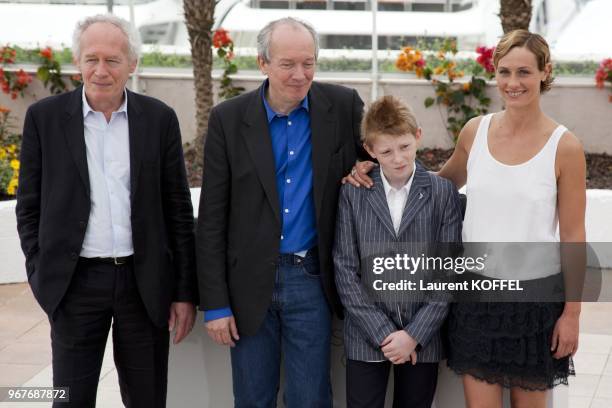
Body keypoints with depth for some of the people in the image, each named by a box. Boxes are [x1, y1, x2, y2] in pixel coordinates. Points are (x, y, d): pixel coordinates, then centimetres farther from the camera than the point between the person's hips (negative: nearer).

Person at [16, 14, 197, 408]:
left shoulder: (160, 118, 1)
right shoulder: (45, 117, -1)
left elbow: (179, 210, 4)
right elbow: (30, 207, 5)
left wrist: (186, 291, 2)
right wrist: (42, 276, -2)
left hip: (145, 282, 1)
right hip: (75, 283, -1)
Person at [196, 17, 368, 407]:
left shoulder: (343, 106, -4)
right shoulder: (228, 118, -5)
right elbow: (212, 218, -3)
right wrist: (215, 302, -5)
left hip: (312, 280, 0)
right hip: (250, 282, 0)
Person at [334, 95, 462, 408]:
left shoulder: (443, 193, -1)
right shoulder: (352, 194, -1)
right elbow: (345, 270, -3)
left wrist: (414, 334, -10)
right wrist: (384, 333, -10)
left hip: (422, 338, 0)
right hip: (366, 336, 0)